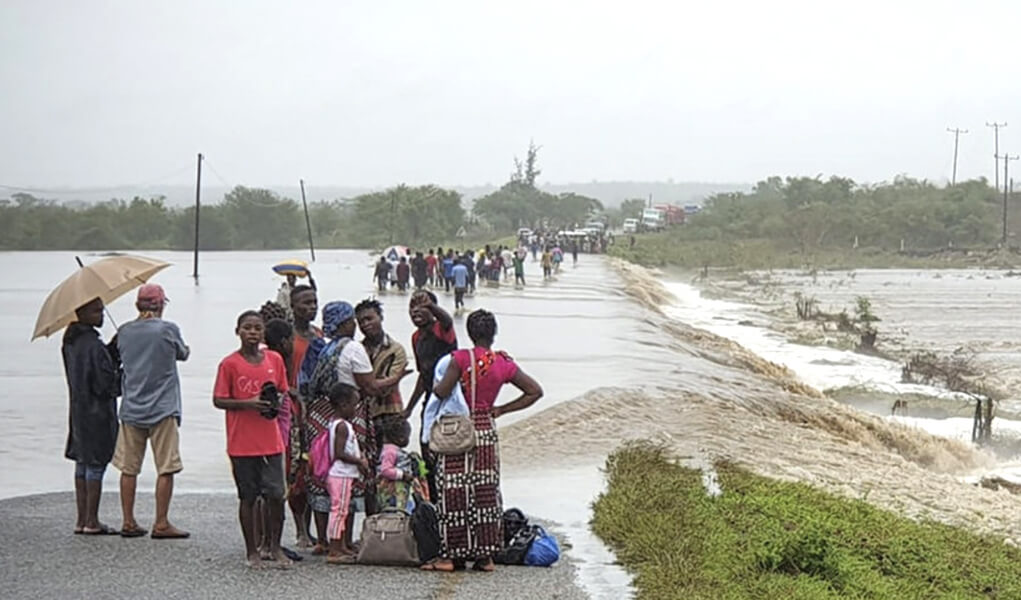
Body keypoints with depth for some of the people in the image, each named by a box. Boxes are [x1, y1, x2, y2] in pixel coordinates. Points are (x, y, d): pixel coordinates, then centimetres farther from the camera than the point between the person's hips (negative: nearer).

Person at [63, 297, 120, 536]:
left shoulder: (70, 343, 9)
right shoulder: (93, 345, -20)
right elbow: (104, 384, -20)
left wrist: (115, 347, 4)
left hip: (78, 410, 9)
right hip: (97, 412, -9)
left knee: (82, 464, 13)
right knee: (96, 465, -2)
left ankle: (82, 520, 18)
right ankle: (92, 522, 2)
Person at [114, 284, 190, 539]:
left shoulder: (124, 332, 4)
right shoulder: (168, 329, -7)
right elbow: (184, 354, 8)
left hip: (131, 409, 4)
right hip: (163, 408, -4)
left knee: (129, 468, 9)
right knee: (165, 469, 0)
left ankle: (128, 521, 13)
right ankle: (161, 524, -1)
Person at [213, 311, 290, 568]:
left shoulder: (275, 360, 6)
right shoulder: (229, 364, -4)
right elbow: (218, 400, -5)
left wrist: (276, 401, -6)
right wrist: (248, 403, -18)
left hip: (271, 441, 3)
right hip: (242, 443, -3)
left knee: (276, 495, -2)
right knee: (248, 497, 5)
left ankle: (275, 547, 14)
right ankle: (252, 551, 15)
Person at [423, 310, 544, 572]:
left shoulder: (461, 358, -12)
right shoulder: (504, 364, 1)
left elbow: (442, 391, -19)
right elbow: (535, 391, 7)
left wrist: (435, 385, 5)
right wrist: (501, 410, 10)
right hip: (487, 430, 4)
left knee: (455, 493, 0)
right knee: (486, 492, 9)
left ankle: (453, 555, 1)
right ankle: (485, 555, 11)